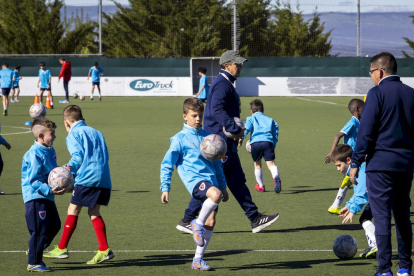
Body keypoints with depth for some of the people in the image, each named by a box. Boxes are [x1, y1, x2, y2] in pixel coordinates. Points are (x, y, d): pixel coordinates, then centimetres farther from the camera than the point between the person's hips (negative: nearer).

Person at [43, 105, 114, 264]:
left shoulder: (73, 134, 5)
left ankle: (62, 249, 3)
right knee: (94, 212, 12)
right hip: (104, 179, 6)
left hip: (86, 178, -6)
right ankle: (104, 250, 2)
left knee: (73, 210, 1)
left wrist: (71, 167, -17)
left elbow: (78, 155, -8)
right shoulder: (96, 133, 24)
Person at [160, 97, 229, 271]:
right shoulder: (180, 139, 2)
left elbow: (216, 163, 26)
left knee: (210, 222, -1)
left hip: (210, 181, 6)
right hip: (194, 180, -6)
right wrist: (165, 188, -6)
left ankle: (198, 260, 11)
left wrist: (223, 186, 26)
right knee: (215, 194, -36)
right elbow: (166, 165, 2)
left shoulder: (207, 136, 17)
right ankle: (198, 223, -14)